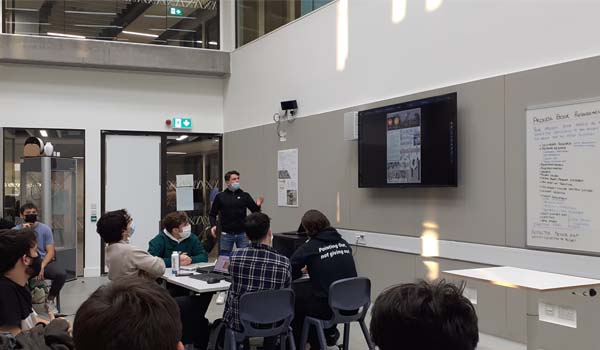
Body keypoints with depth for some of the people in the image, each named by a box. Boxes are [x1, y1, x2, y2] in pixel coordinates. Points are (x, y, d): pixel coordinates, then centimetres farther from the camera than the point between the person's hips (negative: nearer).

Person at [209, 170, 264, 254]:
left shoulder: (245, 196, 5)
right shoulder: (220, 197, 3)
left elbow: (255, 211, 2)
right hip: (226, 234, 0)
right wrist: (213, 225, -9)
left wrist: (258, 205, -19)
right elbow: (212, 214, 7)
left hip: (242, 234, 1)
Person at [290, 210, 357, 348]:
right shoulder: (343, 243, 7)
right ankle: (329, 332, 37)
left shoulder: (308, 248, -8)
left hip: (328, 307, -6)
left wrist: (300, 271, 20)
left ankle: (297, 343, 30)